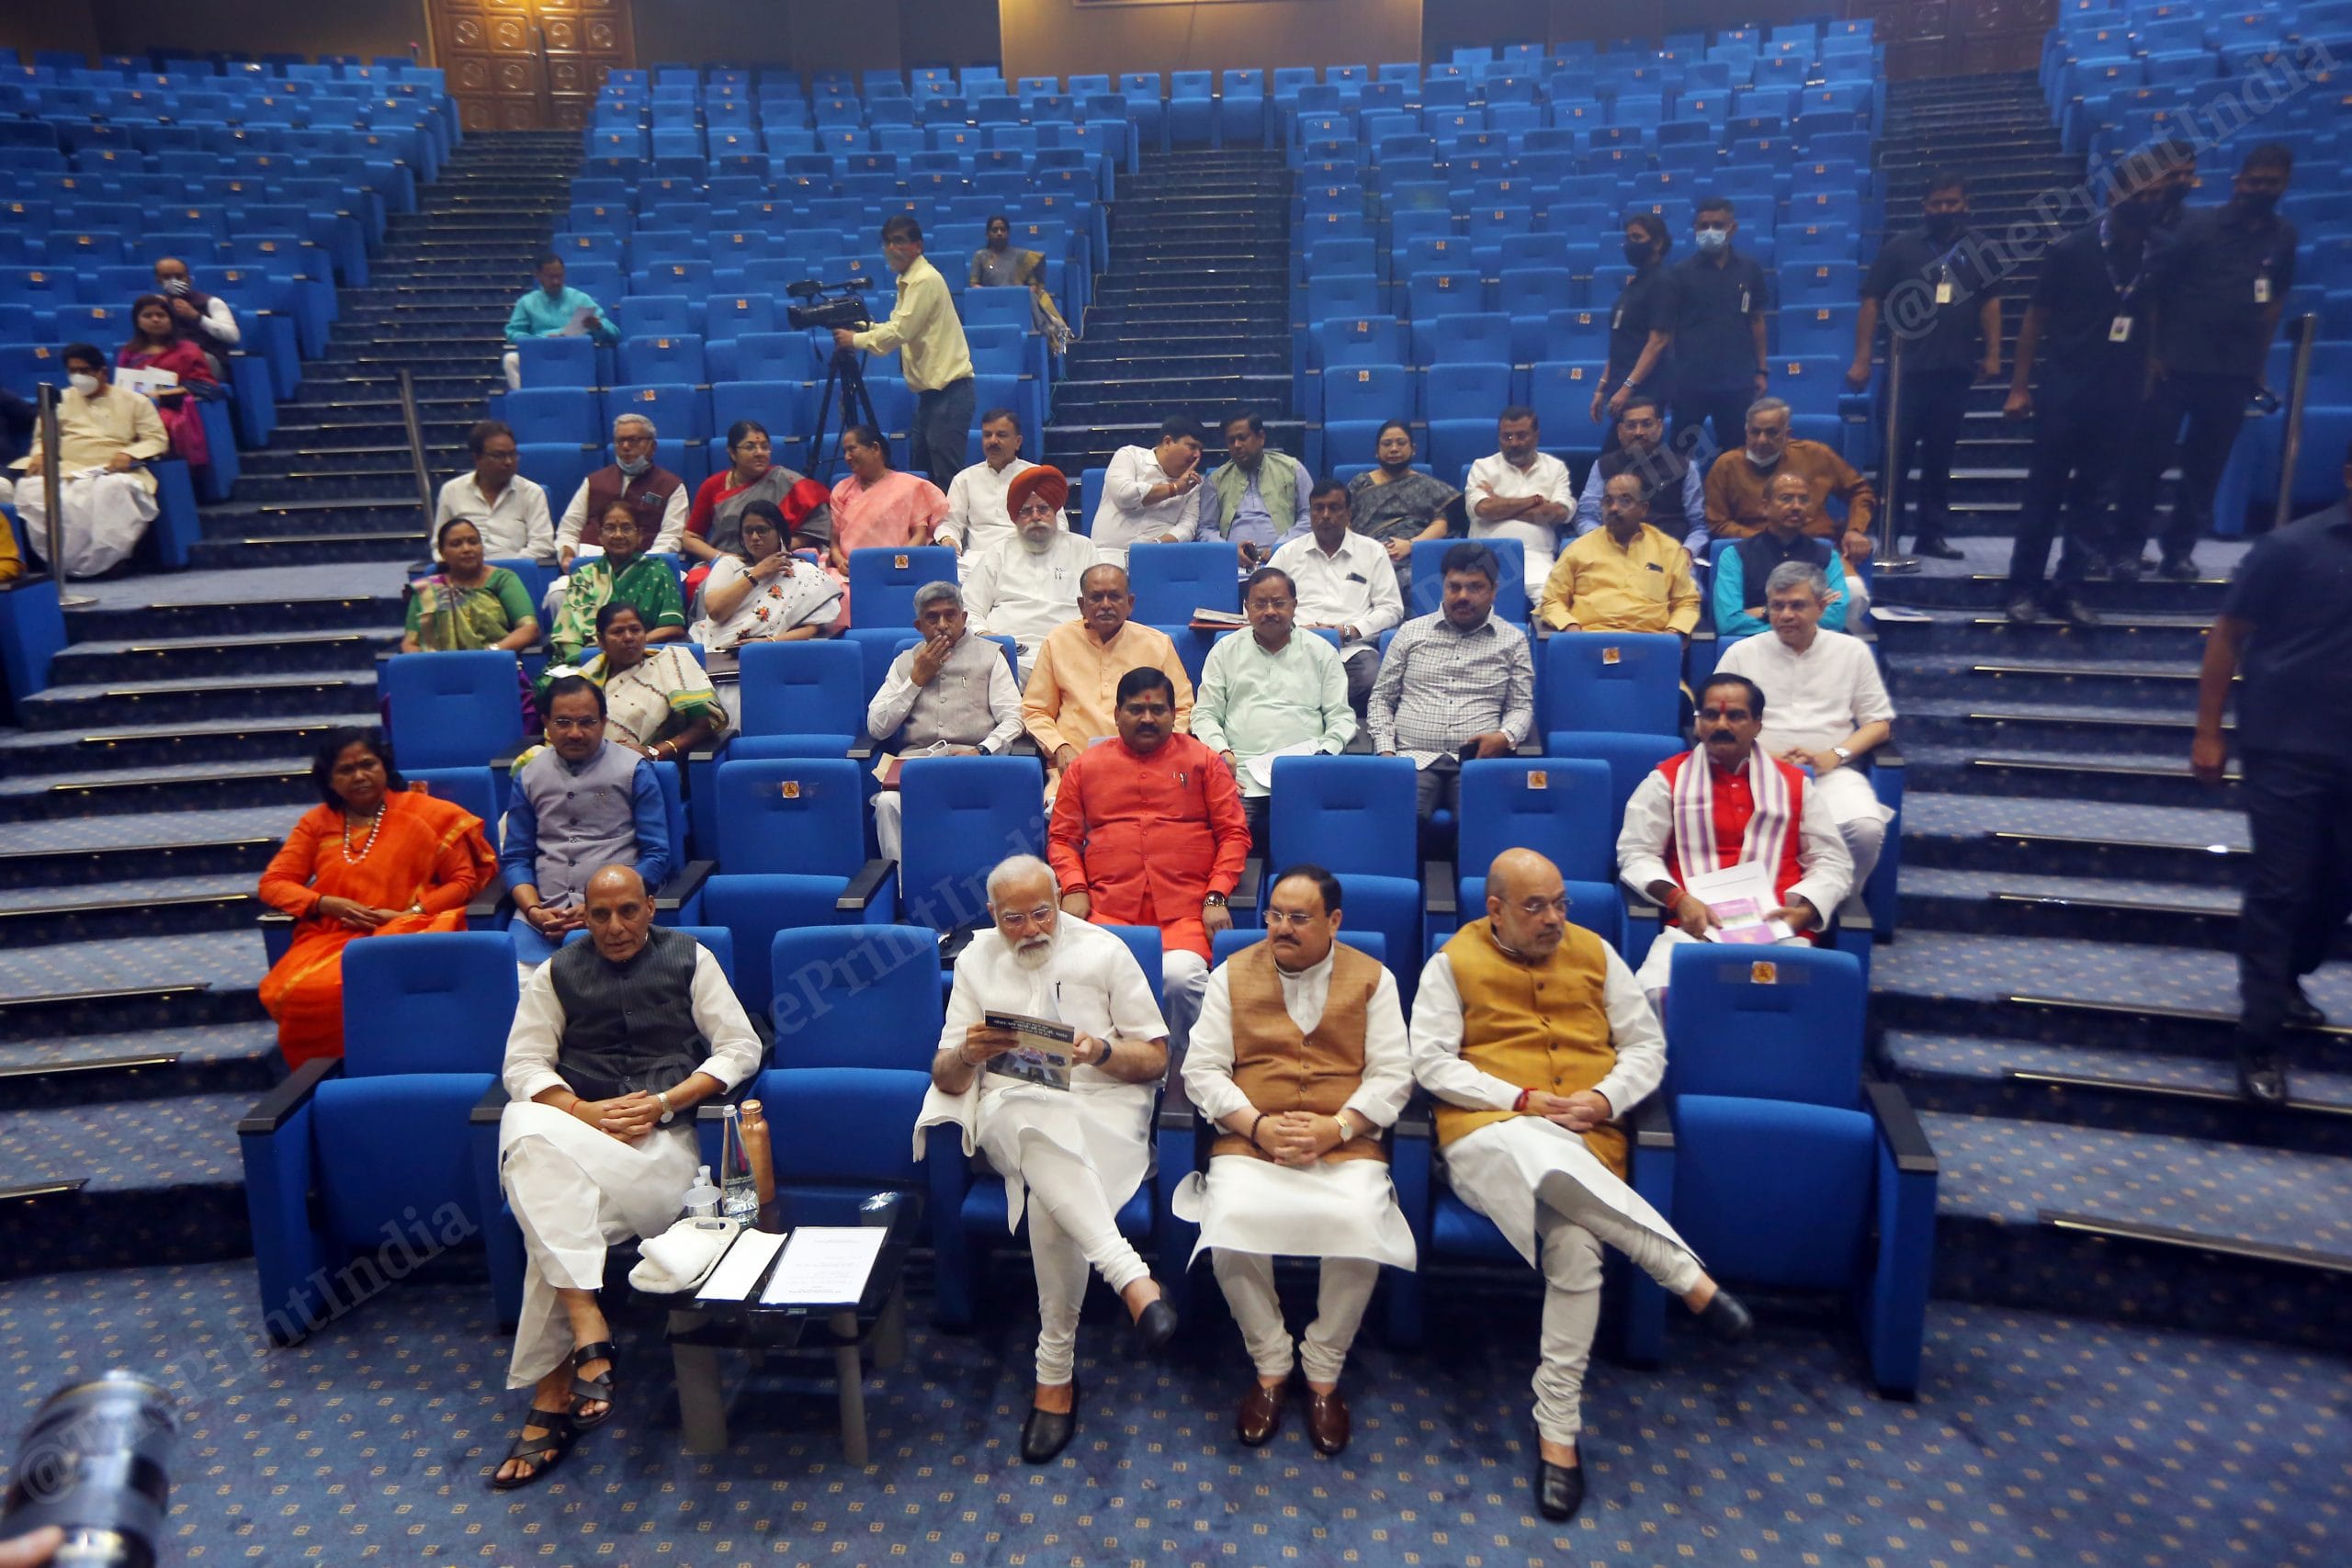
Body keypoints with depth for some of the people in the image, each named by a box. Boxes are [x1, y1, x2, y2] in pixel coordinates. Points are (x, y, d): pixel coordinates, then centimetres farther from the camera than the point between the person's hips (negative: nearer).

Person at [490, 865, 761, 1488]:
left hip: (662, 1136, -2)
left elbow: (740, 1048, 5)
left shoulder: (691, 961, 10)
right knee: (526, 1129, -34)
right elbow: (523, 1064, 9)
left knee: (556, 1206, -29)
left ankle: (551, 1396, -18)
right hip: (578, 1126, 2)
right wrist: (585, 1112, -10)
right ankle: (589, 1330, -36)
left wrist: (664, 1101, -8)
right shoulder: (556, 975, 14)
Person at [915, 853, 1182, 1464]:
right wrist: (968, 1054, -16)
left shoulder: (1103, 951, 6)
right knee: (1031, 1115, -39)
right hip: (1008, 1111, 1)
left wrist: (1101, 1052, -17)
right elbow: (943, 1077, 8)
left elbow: (1155, 1058, 4)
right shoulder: (976, 961, 13)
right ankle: (1131, 1277, -46)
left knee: (1050, 1198, -35)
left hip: (1103, 1107, -1)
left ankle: (1056, 1373, -23)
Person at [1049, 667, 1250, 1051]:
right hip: (1108, 910, 1)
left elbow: (1234, 833, 10)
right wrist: (1073, 888, 0)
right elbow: (1061, 836, 19)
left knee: (1181, 976, -32)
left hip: (1185, 913, -1)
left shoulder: (1202, 761, 16)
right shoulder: (1086, 767, 20)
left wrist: (1216, 897, -3)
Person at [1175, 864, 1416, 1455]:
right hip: (1249, 1141, 1)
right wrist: (1259, 1125, -11)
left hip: (1346, 1144, 0)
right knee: (1232, 1220, -29)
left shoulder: (1372, 979, 10)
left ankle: (1323, 1372, -5)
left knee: (1359, 1224, -30)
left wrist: (1336, 1128, -13)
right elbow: (1202, 1068, 4)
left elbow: (1393, 1073, 3)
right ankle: (1270, 1367, -4)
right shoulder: (1233, 974, 10)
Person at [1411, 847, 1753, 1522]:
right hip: (1488, 1131, -2)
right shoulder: (1454, 962, 9)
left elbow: (1647, 1046, 16)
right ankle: (1689, 1277, -27)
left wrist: (1604, 1098, -5)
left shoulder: (1595, 954, 17)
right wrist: (1523, 1100, -10)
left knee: (1575, 1244, -30)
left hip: (1584, 1141, 2)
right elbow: (1431, 1061, 0)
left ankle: (1557, 1430, -17)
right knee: (1544, 1155, -40)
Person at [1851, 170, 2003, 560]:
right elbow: (1871, 302, -2)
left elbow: (1990, 302, 12)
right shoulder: (1901, 246, 1)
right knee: (1895, 454, 0)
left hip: (1956, 370, 3)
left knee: (1939, 456, 9)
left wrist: (1992, 353, 3)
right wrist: (1862, 359, -8)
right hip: (1906, 369, -3)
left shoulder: (1978, 246, 9)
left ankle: (1932, 534, 15)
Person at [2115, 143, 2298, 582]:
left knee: (2206, 466, 6)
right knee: (2149, 458, -4)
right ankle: (2128, 547, 4)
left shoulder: (2283, 236, 9)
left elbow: (2275, 299, 15)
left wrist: (2260, 361, 9)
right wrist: (2151, 352, -10)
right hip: (2176, 364, -3)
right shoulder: (2197, 224, -3)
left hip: (2235, 373, 4)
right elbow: (2153, 287, -4)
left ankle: (2179, 549, 15)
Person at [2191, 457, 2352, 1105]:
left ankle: (2285, 978, 39)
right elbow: (2228, 636, -5)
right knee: (2279, 889, 0)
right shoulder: (2294, 547, -9)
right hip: (2287, 748, -4)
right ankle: (2261, 1038, 8)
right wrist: (2208, 732, -7)